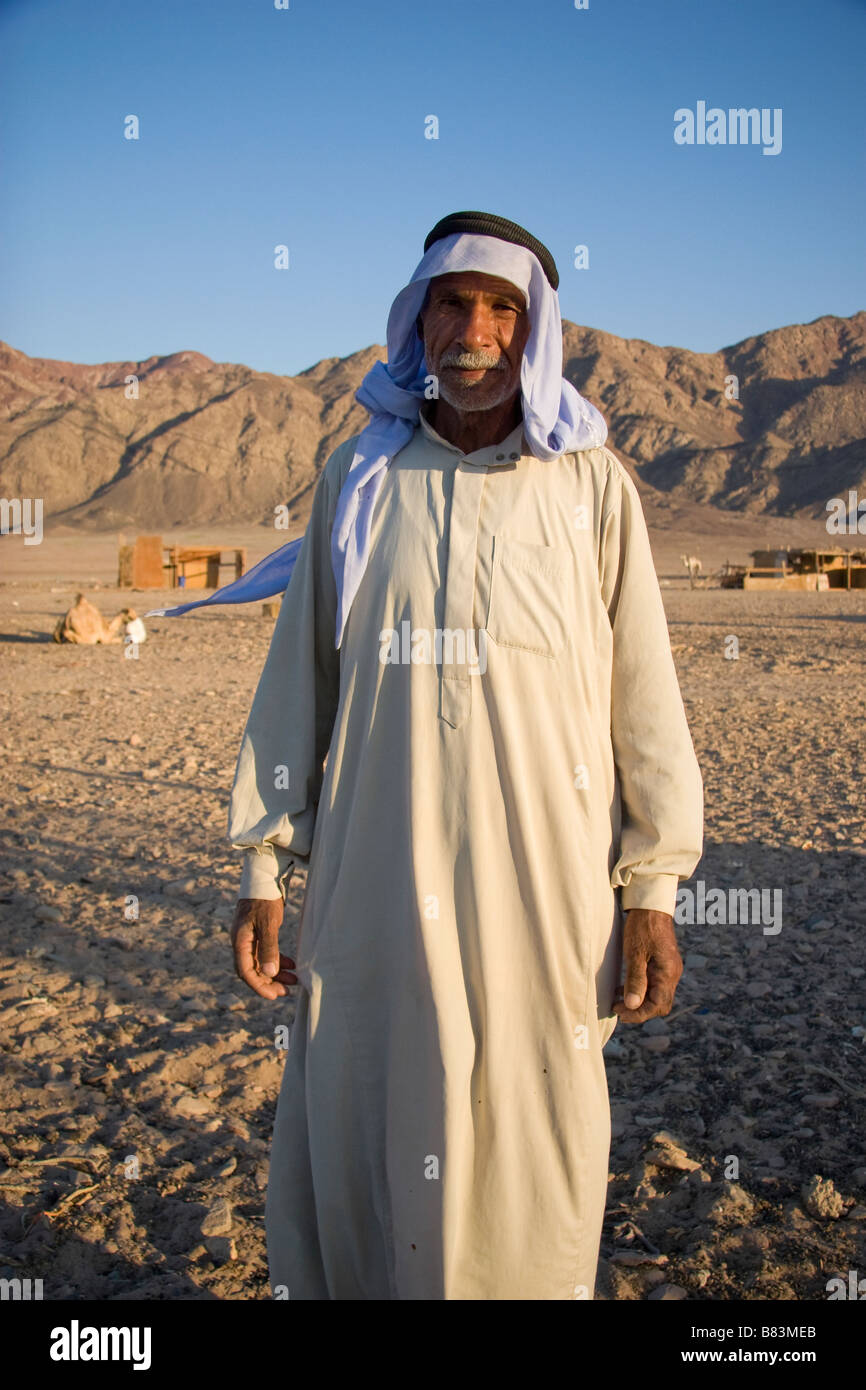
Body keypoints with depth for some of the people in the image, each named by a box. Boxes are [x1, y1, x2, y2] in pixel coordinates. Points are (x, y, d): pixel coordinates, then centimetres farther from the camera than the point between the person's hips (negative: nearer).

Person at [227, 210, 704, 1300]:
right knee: (358, 1142, 10)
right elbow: (298, 677, 8)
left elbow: (643, 689, 2)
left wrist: (653, 888, -2)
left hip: (544, 882, -1)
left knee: (533, 1152, 8)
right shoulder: (359, 476, 7)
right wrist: (263, 867, 4)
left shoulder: (590, 484, 3)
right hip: (374, 876, 2)